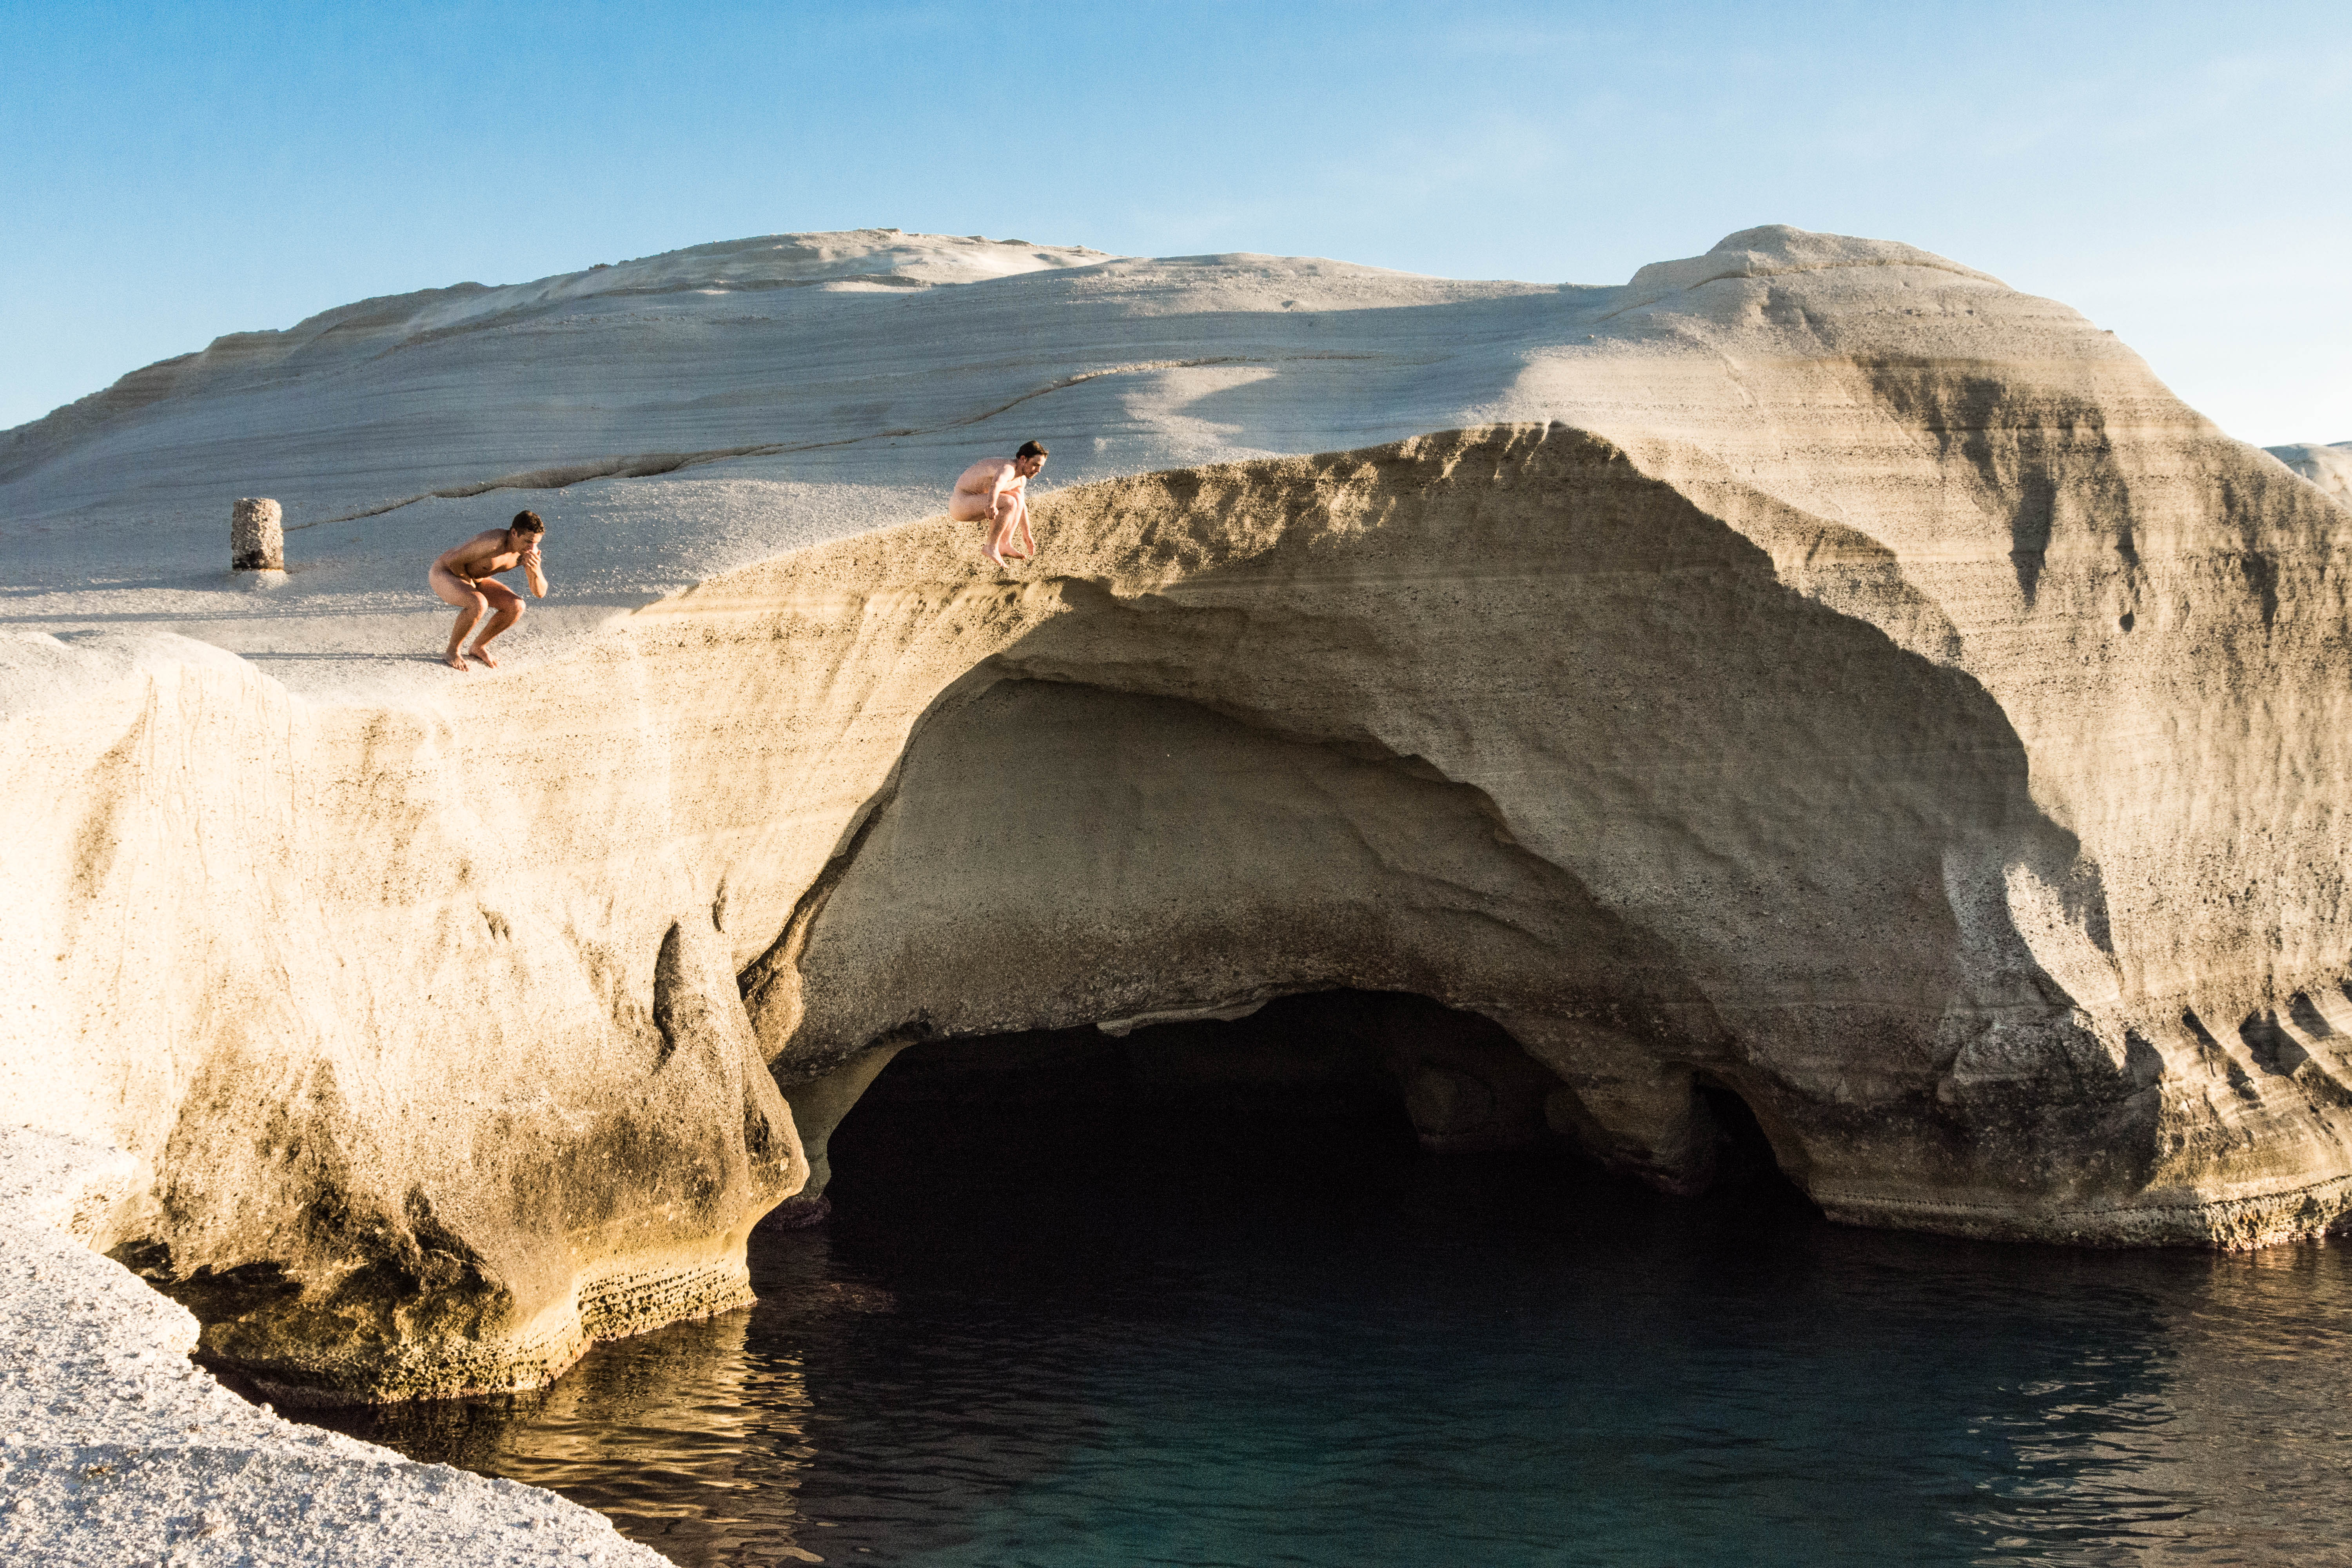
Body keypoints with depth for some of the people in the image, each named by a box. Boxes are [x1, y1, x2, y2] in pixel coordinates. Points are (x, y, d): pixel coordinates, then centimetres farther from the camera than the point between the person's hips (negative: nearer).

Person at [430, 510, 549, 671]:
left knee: (516, 607, -11)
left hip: (473, 579, 7)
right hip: (444, 574, -7)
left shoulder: (530, 550, -14)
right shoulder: (493, 543, -37)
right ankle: (452, 652, -12)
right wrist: (471, 584, -14)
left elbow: (540, 592, -12)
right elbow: (454, 561, -30)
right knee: (479, 604, -34)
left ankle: (479, 647, 10)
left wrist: (536, 571, -33)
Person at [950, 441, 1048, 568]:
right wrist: (992, 505, -68)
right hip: (960, 504, -10)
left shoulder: (1021, 479, 9)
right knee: (1009, 503, -25)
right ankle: (991, 547, -18)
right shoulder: (1008, 469, -23)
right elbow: (996, 485, -47)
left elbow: (1022, 505, 26)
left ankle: (1004, 545, 2)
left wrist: (1027, 534, 35)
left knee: (1017, 498, 8)